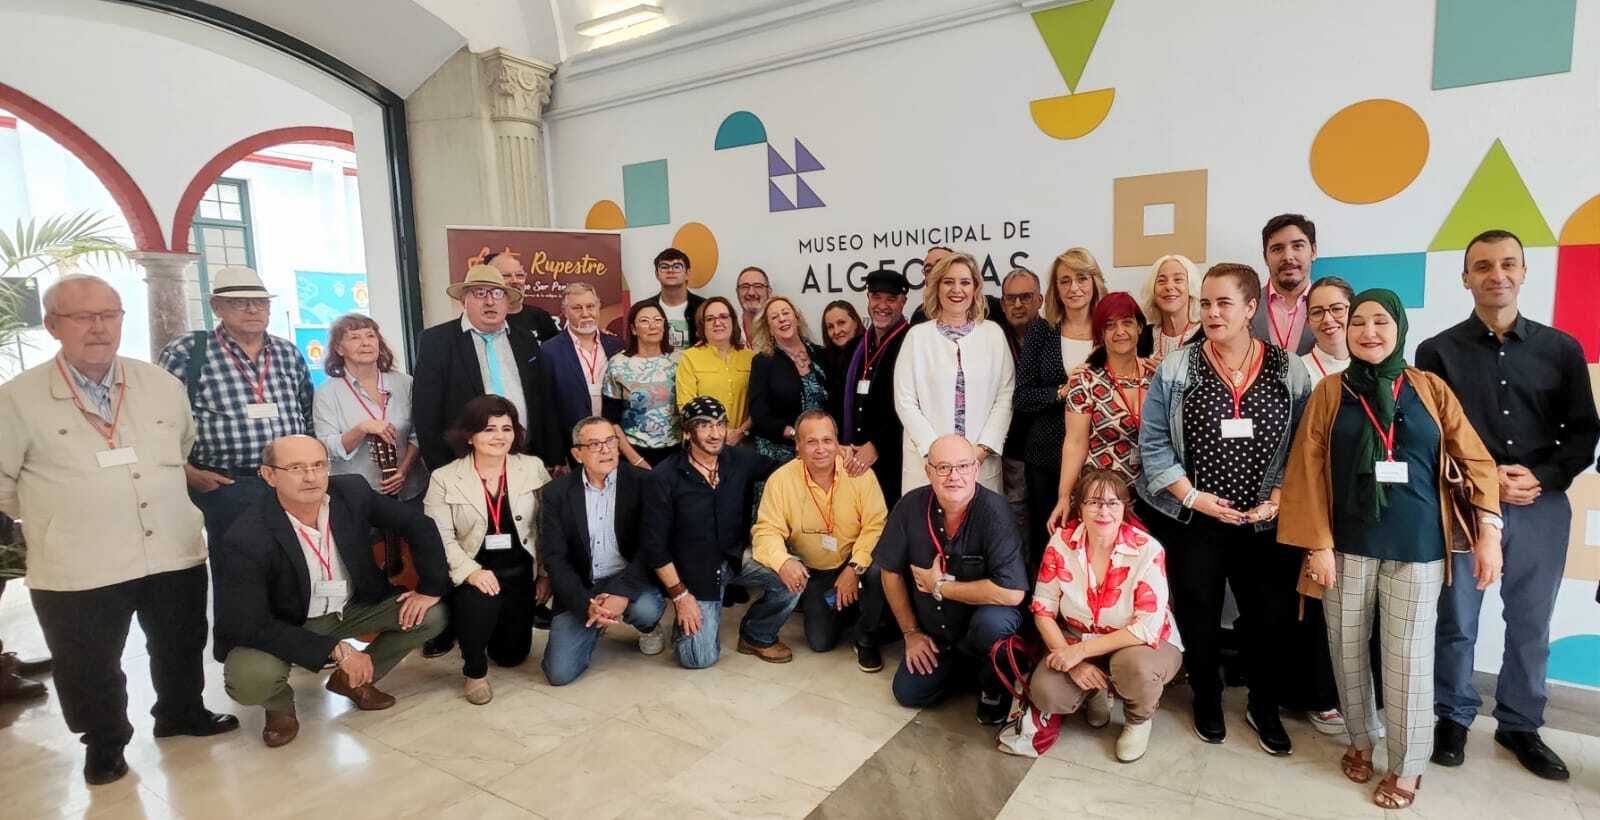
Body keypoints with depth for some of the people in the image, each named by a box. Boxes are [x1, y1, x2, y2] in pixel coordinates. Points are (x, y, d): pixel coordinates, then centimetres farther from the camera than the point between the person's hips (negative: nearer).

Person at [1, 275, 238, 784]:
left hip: (174, 554, 3)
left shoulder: (161, 384, 3)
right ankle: (104, 743, 36)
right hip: (77, 569, -3)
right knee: (91, 668, 13)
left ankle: (181, 714, 43)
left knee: (182, 647, 20)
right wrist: (55, 519, 5)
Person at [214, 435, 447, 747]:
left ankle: (353, 679, 13)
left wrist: (431, 587, -12)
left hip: (352, 606, 4)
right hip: (281, 626, -4)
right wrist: (336, 650, -29)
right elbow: (251, 626, -25)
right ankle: (279, 704, 7)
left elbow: (419, 524, -6)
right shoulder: (247, 540, -27)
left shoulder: (352, 491, -17)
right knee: (250, 680, -32)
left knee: (432, 615, -11)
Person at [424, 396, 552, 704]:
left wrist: (546, 573, -4)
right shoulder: (444, 478, -4)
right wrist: (471, 572, -25)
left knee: (513, 653, 6)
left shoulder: (534, 468, 0)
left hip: (519, 569, 3)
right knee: (480, 603, -35)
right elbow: (440, 537, -11)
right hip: (473, 571, -2)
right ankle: (474, 670, -3)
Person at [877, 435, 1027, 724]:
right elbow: (890, 570, -1)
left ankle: (994, 687, -1)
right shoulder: (911, 506, -14)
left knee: (991, 622, -34)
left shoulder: (994, 510, -27)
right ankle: (964, 665, 24)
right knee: (908, 693, -3)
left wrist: (939, 586, -24)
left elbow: (1011, 592, -35)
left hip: (985, 619, -4)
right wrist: (911, 632, 0)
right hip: (934, 633, 4)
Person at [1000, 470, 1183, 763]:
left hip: (1141, 644, -2)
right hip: (1077, 640, 2)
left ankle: (1140, 719, 1)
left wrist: (1082, 650, -27)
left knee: (1135, 664, -37)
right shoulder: (1061, 542, -13)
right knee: (1045, 692, -24)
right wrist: (1073, 660, -20)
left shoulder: (1148, 550, -21)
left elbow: (1147, 629, -25)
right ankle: (1095, 693, 14)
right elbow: (1043, 609, -8)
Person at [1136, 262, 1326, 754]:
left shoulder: (1290, 372, 0)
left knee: (1268, 618, 10)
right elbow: (1153, 442, -4)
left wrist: (1275, 501, -9)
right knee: (1198, 616, 10)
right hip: (1194, 521, -1)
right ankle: (1207, 702, 32)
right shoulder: (1175, 369, -3)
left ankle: (1265, 707, 34)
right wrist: (1192, 496, -11)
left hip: (1266, 523, 1)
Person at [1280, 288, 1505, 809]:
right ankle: (1360, 740, 31)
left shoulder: (1430, 389, 3)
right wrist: (1317, 544, -7)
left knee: (1408, 657, 6)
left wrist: (1489, 531, -7)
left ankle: (1408, 766, 22)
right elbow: (1308, 471, -3)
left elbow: (1474, 459, 2)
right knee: (1348, 648, 10)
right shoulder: (1329, 392, 0)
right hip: (1347, 544, 0)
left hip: (1415, 546, 0)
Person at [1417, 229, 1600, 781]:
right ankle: (1454, 717, 25)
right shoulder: (1438, 351, -1)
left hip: (1542, 508, 2)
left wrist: (1541, 478, -10)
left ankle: (1520, 725, 31)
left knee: (1531, 625, 14)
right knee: (1457, 621, 7)